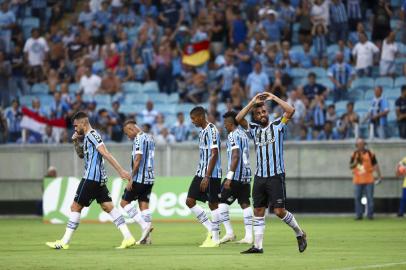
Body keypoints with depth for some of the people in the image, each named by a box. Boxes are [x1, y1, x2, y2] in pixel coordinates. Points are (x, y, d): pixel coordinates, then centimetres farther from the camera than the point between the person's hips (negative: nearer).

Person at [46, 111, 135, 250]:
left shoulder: (92, 135, -12)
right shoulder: (86, 137, 18)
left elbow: (106, 154, -20)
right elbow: (81, 155, 31)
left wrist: (120, 170, -26)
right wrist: (76, 142, 12)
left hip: (91, 177, -10)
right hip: (99, 178, 10)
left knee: (75, 207, -3)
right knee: (108, 206, 4)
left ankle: (64, 242, 0)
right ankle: (128, 237, -4)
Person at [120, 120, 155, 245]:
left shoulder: (139, 139, -12)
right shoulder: (150, 138, 16)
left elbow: (137, 160, -18)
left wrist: (131, 179, -16)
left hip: (139, 178, -8)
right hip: (149, 178, 8)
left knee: (124, 202, 1)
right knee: (144, 204, 7)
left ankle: (144, 225, -11)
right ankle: (146, 237, 2)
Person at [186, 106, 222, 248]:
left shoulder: (211, 131, -14)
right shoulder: (202, 131, 14)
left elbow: (214, 154, -20)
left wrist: (207, 177, -22)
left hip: (211, 174, -9)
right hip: (201, 172, 9)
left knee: (213, 204, -3)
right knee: (190, 201, 4)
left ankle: (215, 238, 3)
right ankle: (211, 229, 11)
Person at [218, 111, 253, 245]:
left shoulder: (233, 136, -11)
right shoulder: (244, 134, 17)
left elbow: (235, 156, -19)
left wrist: (229, 177, -21)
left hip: (236, 175, -9)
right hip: (246, 174, 9)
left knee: (222, 202, -2)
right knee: (245, 204, 7)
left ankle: (229, 232, -6)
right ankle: (249, 235, 3)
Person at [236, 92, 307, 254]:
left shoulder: (277, 126, 1)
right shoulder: (254, 129, 11)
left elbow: (290, 111, -14)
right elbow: (238, 119, -2)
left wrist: (273, 98, -7)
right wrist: (253, 102, -3)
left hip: (276, 175, -5)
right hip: (260, 176, 5)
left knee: (279, 211, -9)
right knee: (258, 212, 4)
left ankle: (300, 233, 11)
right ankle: (257, 246, 8)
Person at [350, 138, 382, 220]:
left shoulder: (370, 153, 1)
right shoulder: (354, 154, 8)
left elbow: (375, 165, 1)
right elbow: (351, 166, 7)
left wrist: (379, 176, -6)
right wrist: (355, 162, -13)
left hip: (368, 180, -2)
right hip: (357, 180, 2)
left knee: (370, 198, -3)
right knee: (357, 198, 2)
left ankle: (370, 214, 4)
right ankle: (358, 215, 8)